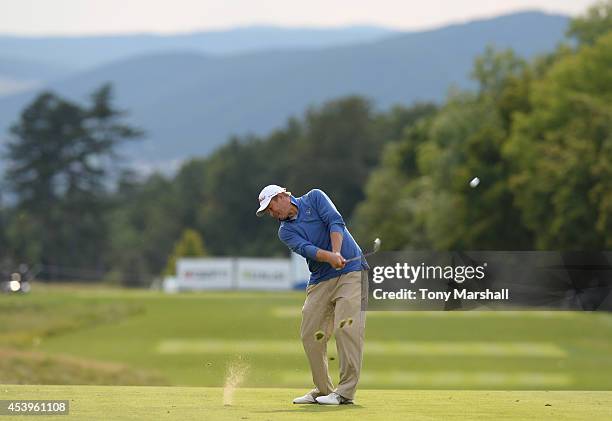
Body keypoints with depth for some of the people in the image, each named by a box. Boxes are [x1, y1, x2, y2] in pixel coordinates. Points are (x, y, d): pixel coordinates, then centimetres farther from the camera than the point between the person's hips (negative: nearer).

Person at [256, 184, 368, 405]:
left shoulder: (314, 198, 4)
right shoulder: (286, 231, 9)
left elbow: (335, 222, -10)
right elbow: (305, 248, -10)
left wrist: (336, 252, -26)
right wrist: (330, 257, -30)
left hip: (351, 272, -5)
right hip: (320, 281, 5)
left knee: (347, 328, -16)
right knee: (310, 334, 1)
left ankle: (346, 391, -16)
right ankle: (323, 389, 14)